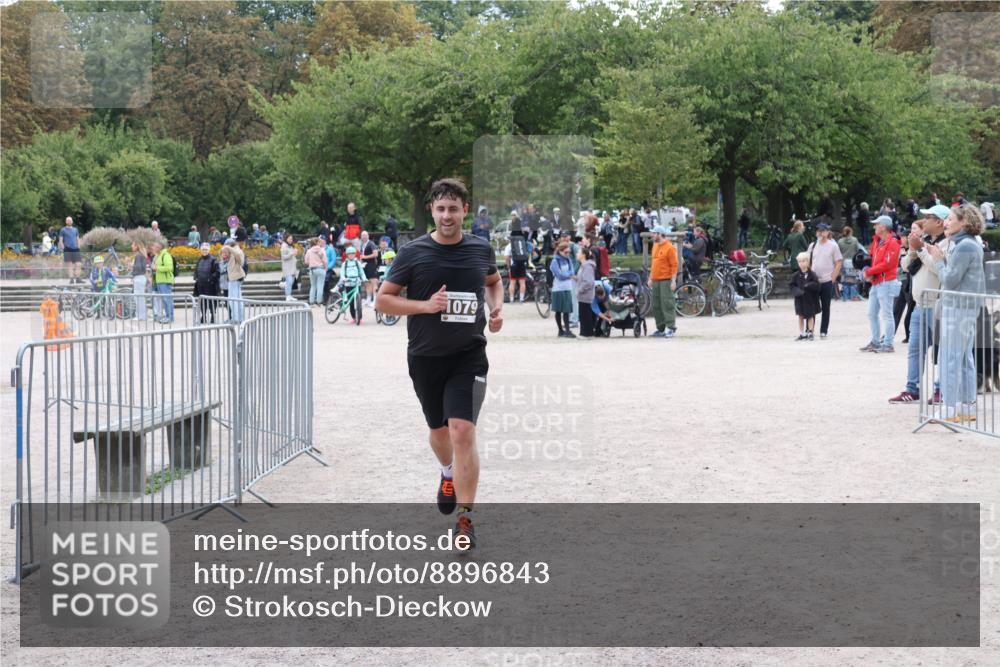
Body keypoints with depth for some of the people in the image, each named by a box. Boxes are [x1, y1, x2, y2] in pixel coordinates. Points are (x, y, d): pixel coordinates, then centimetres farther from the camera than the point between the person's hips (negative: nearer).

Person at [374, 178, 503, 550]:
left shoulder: (481, 250, 1)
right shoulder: (413, 253, -6)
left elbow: (494, 282, 23)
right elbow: (383, 300, -3)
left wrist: (496, 308, 3)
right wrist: (425, 305, -17)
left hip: (469, 355, -1)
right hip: (426, 356, 1)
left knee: (463, 432, -15)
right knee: (439, 431, 18)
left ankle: (465, 520, -10)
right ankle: (448, 474, 53)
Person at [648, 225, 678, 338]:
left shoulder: (669, 248, -9)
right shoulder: (655, 246, 16)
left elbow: (674, 265, -11)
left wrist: (673, 281, -16)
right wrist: (651, 278, 21)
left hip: (666, 280, -8)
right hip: (656, 280, 8)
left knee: (667, 304, -10)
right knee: (656, 306, 8)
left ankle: (671, 328, -8)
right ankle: (660, 329, 14)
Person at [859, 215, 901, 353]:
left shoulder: (892, 243, -12)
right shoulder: (877, 242, 16)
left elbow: (887, 264, -19)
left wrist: (869, 272, -13)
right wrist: (870, 274, 0)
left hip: (886, 282, -9)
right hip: (875, 282, 9)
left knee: (886, 314, -6)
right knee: (872, 313, 13)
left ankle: (888, 344, -4)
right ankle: (875, 342, 21)